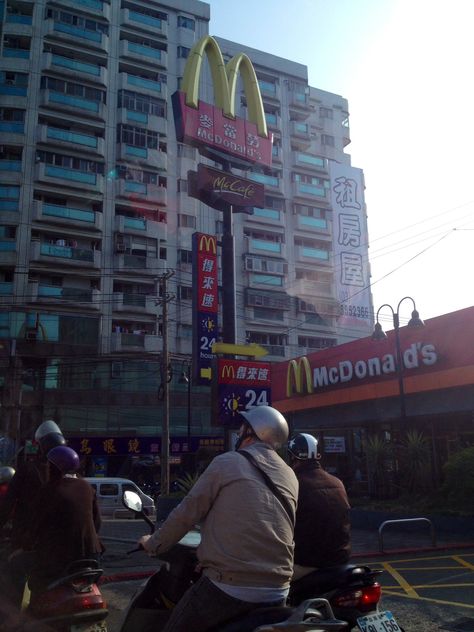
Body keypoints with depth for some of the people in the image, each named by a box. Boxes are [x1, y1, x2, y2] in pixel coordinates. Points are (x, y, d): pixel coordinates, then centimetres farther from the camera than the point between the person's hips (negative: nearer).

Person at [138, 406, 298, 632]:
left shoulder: (226, 462, -5)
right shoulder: (290, 477, 10)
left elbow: (187, 512, -2)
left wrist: (153, 544, 13)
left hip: (229, 587, -6)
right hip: (277, 592, 6)